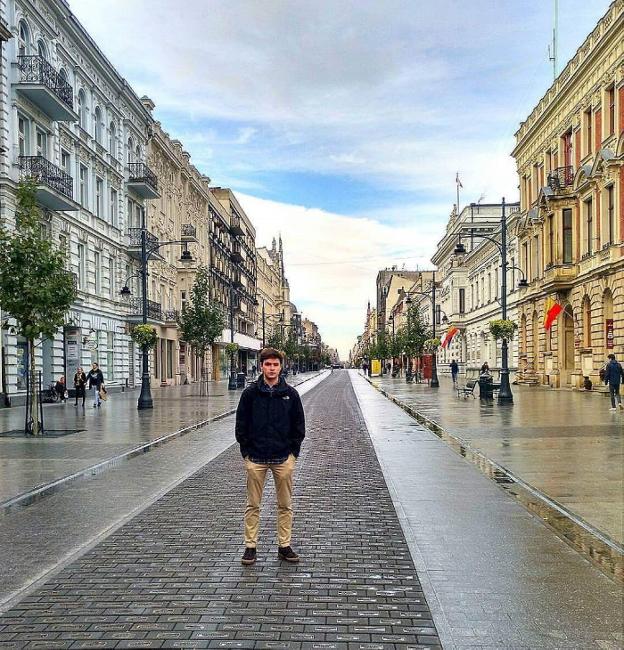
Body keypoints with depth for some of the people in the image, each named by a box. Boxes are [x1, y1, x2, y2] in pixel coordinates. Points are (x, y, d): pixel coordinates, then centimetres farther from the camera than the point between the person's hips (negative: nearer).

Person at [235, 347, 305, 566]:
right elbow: (241, 424, 2)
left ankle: (284, 546, 19)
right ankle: (250, 546, 16)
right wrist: (246, 452, -1)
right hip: (255, 459, -1)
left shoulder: (290, 393, 1)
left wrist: (294, 452, 2)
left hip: (284, 459, 1)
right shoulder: (250, 392, -2)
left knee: (285, 505, 8)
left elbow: (299, 425, 7)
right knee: (253, 505, 6)